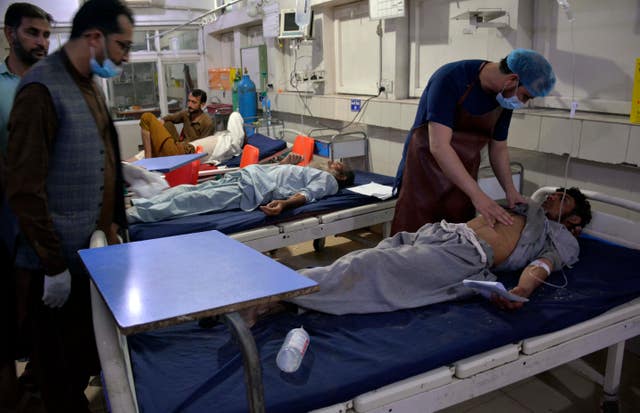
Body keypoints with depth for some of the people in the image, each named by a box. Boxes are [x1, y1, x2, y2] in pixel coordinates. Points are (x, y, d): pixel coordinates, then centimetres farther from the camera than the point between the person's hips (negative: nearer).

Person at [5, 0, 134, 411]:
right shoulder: (42, 89, -18)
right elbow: (24, 188, -21)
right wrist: (53, 265, -18)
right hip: (63, 258, -8)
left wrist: (114, 224, 15)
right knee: (61, 359, 11)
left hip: (95, 250, 8)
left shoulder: (90, 84, 10)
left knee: (92, 353, 22)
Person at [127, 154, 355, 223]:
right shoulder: (309, 171, 32)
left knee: (190, 200, -17)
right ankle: (133, 204, -3)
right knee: (187, 190, -2)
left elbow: (307, 194, -12)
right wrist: (285, 163, 19)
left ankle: (132, 215, -21)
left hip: (250, 190, -8)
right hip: (245, 174, 8)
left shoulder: (329, 180, 9)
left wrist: (283, 203, -28)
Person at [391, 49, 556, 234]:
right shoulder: (451, 79, -23)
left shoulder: (505, 99, -1)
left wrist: (510, 190, -4)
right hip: (424, 171, -5)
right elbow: (439, 147, -30)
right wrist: (477, 195, -34)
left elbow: (499, 148, 11)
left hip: (463, 178, 6)